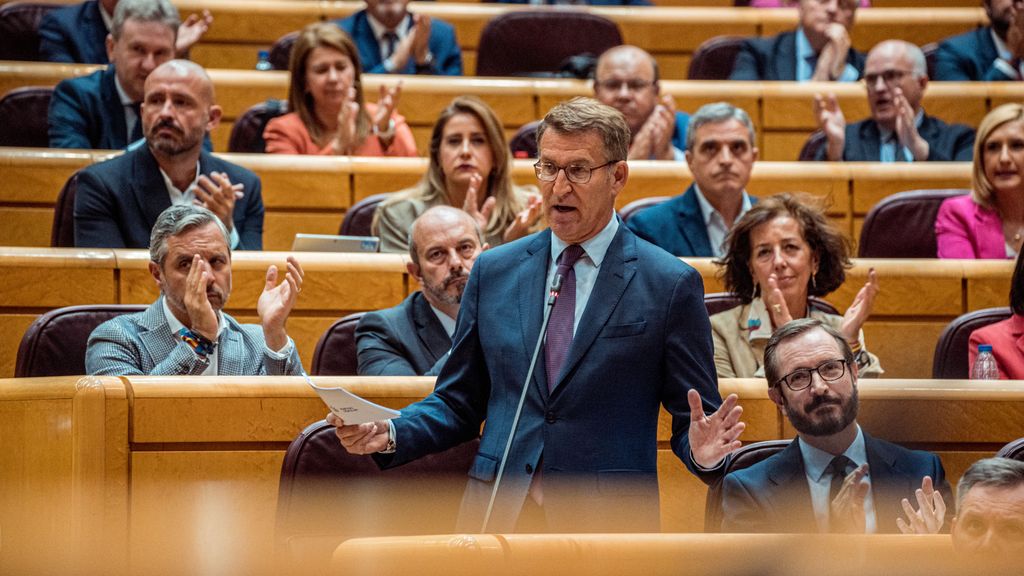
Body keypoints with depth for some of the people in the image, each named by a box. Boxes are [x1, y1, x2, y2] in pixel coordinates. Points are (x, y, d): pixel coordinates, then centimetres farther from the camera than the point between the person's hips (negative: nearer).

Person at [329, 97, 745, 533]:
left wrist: (703, 452, -22)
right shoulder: (492, 272, 10)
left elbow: (691, 419, 0)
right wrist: (389, 434, -4)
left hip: (609, 525, -2)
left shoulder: (670, 285, -1)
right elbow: (458, 403, 13)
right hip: (498, 517, 3)